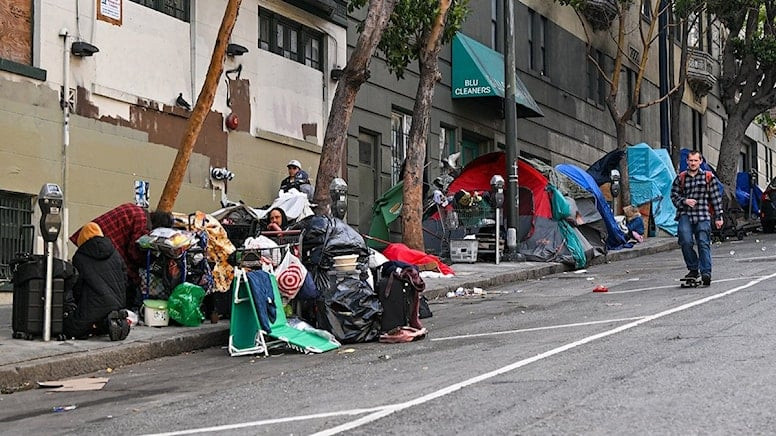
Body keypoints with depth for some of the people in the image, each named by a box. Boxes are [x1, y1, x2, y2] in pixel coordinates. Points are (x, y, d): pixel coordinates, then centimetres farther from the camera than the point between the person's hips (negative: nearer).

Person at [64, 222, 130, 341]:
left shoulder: (80, 257, 0)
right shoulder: (115, 254, 14)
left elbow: (77, 286, 5)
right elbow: (124, 281, 16)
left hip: (93, 307, -6)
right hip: (117, 305, 6)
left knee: (68, 328, 8)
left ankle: (106, 323, -12)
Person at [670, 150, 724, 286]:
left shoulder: (709, 177, 8)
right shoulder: (680, 178, 12)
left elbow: (716, 197, 9)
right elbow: (674, 195, 15)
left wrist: (718, 217, 5)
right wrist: (684, 201, -6)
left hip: (703, 216, -1)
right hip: (685, 215, 1)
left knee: (703, 244, -8)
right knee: (686, 242, -14)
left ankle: (706, 272, -9)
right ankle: (693, 269, 1)